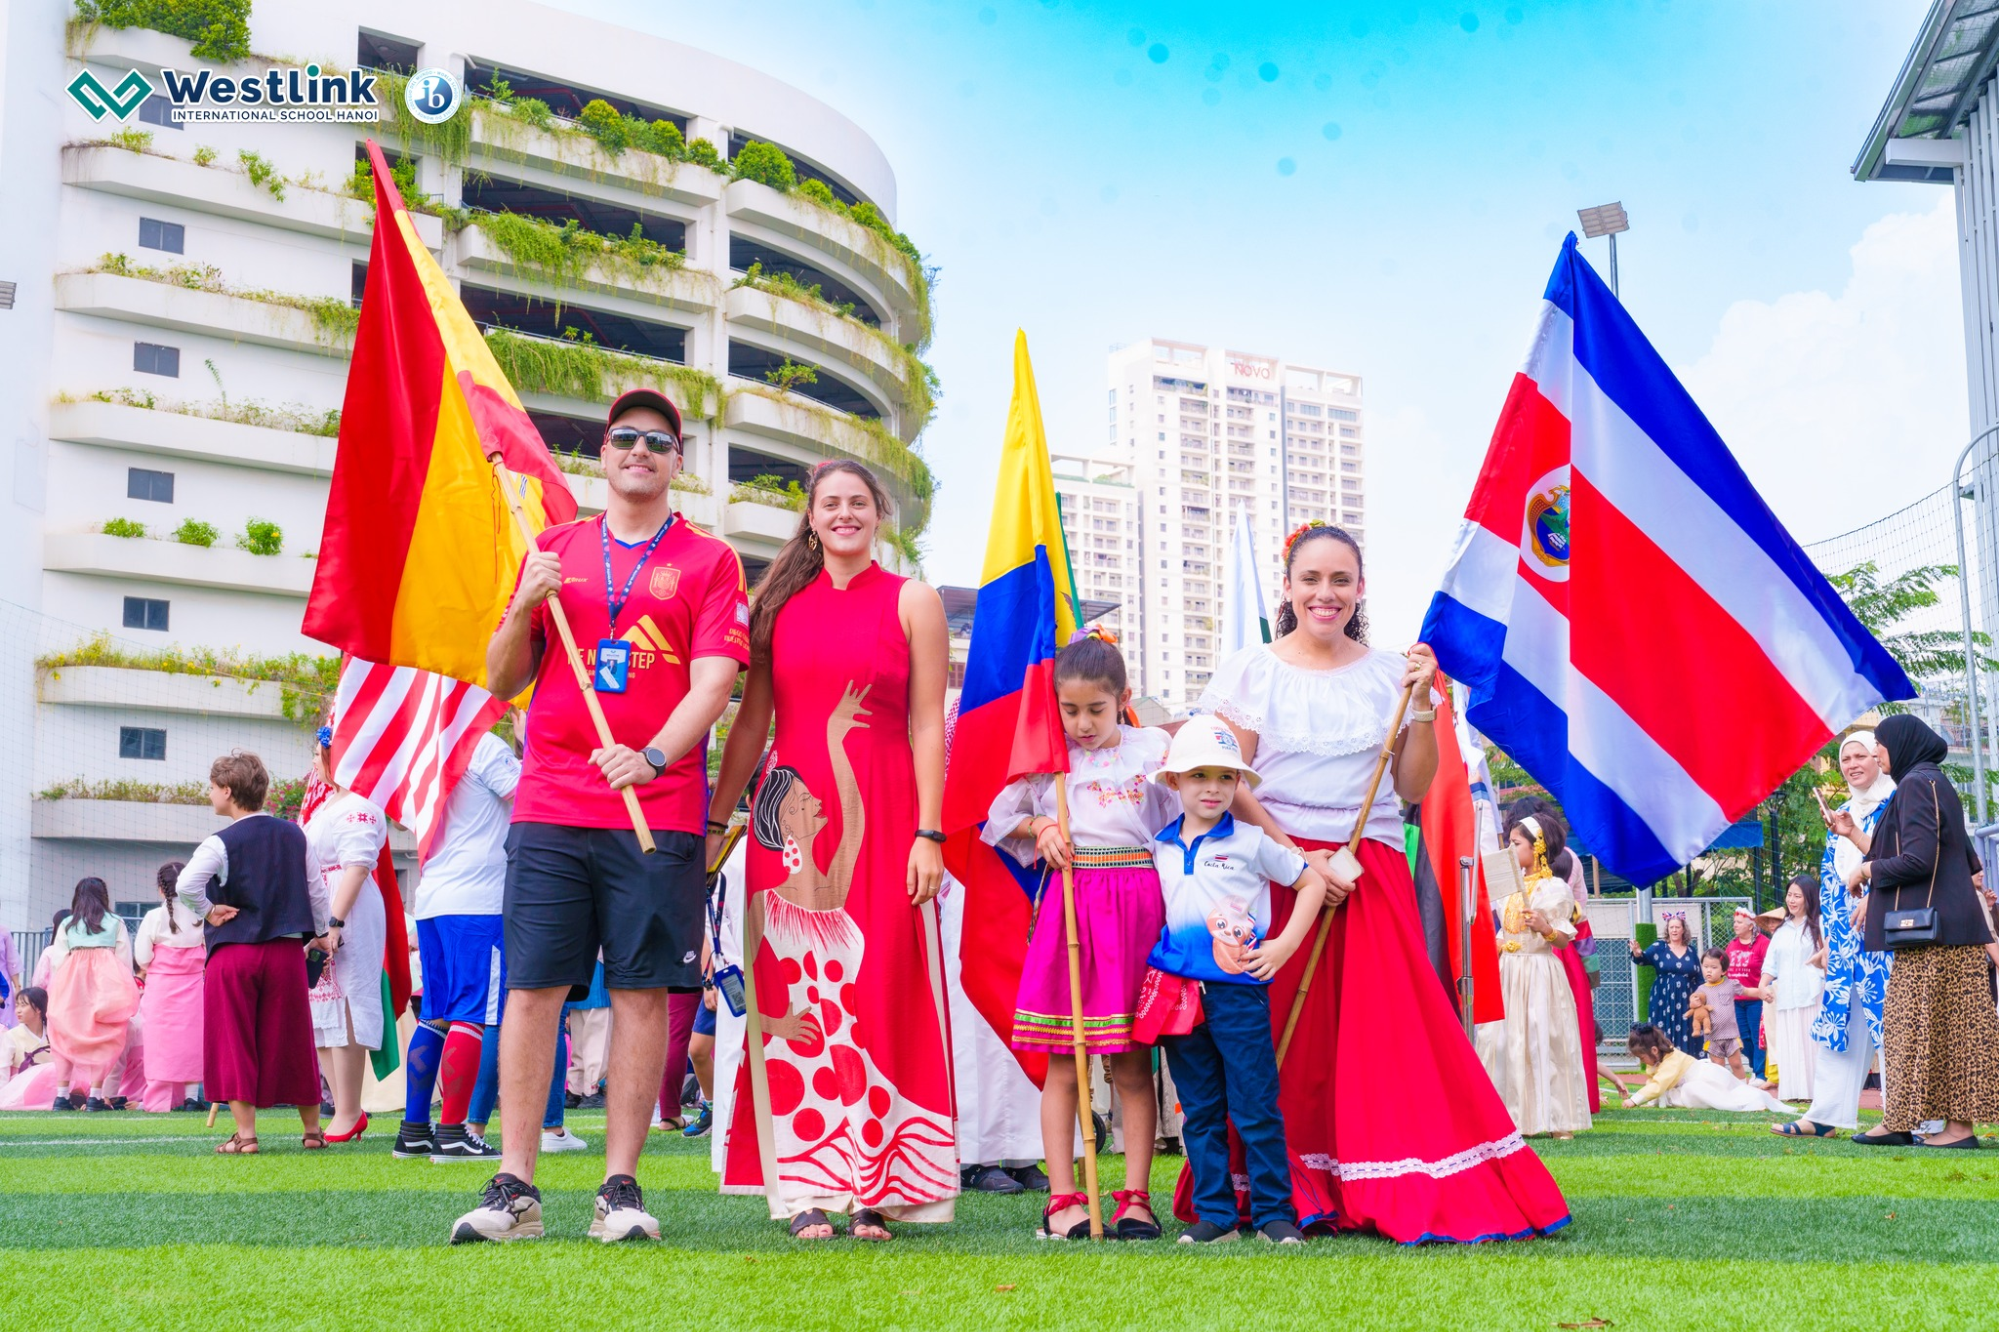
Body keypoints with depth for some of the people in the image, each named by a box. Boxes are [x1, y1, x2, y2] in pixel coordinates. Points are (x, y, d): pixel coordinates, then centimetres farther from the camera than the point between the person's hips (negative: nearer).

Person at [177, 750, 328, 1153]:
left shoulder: (220, 844, -8)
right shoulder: (293, 834, 6)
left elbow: (184, 886, -24)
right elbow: (316, 889, 12)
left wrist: (207, 912, -6)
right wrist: (322, 932, 25)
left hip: (232, 953, -4)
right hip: (287, 951, 4)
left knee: (235, 1043, 4)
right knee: (291, 1041, 12)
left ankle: (244, 1134, 1)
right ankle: (313, 1130, 19)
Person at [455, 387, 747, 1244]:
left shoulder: (709, 561, 8)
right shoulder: (553, 549, 15)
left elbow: (713, 682, -4)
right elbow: (502, 682, 15)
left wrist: (650, 757, -20)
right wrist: (524, 608, -4)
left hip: (658, 811, -2)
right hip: (549, 805, 2)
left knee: (642, 992, -1)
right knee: (532, 988, -1)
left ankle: (620, 1188, 6)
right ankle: (514, 1189, 4)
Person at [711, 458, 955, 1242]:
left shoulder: (911, 601, 6)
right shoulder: (779, 602, 13)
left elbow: (928, 726, 0)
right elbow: (751, 720, 13)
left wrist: (929, 834, -8)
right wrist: (714, 822, 9)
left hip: (881, 816, -2)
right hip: (793, 818, 2)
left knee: (878, 993, -1)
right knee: (796, 995, -1)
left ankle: (874, 1189, 6)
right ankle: (808, 1188, 5)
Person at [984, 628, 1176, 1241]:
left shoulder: (1153, 747, 9)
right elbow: (999, 819, 17)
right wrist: (1040, 829, -1)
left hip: (1138, 901, 0)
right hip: (1067, 900, 0)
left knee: (1133, 1065, 2)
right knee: (1062, 1065, 1)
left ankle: (1135, 1197, 8)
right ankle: (1062, 1198, 7)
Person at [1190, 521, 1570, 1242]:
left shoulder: (1389, 673, 11)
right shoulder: (1250, 671, 4)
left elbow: (1413, 789, 9)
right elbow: (1229, 787, -3)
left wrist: (1422, 707, -3)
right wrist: (1298, 857, -14)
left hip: (1374, 875, 2)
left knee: (1390, 1028, -4)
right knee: (1287, 1038, -3)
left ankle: (1400, 1193, 4)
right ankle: (1283, 1196, 7)